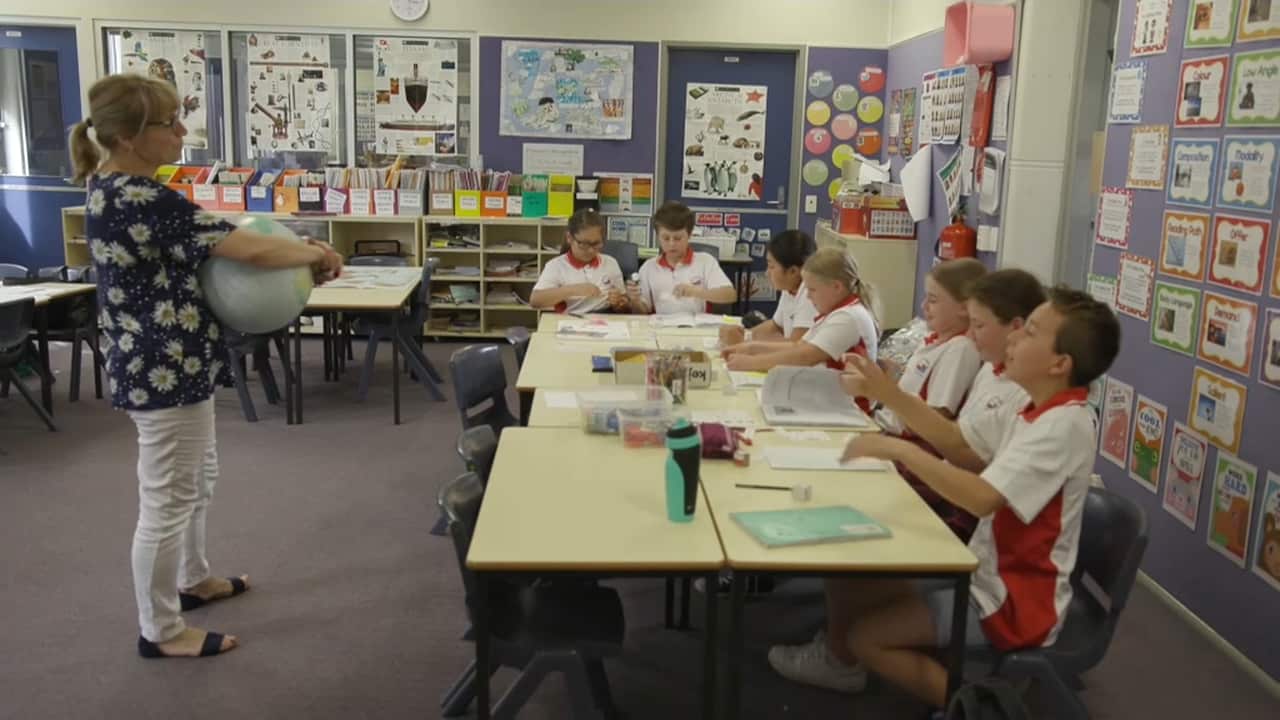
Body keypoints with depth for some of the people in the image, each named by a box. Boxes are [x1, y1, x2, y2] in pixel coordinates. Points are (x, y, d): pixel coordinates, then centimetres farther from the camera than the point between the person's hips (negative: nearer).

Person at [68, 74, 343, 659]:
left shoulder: (111, 187, 8)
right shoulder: (141, 199, -25)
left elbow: (192, 248, 15)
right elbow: (249, 249, -26)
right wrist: (317, 253, -9)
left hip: (158, 362, 11)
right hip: (164, 370, -10)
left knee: (197, 477, 25)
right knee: (167, 499, 3)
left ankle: (193, 580, 44)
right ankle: (161, 631, 19)